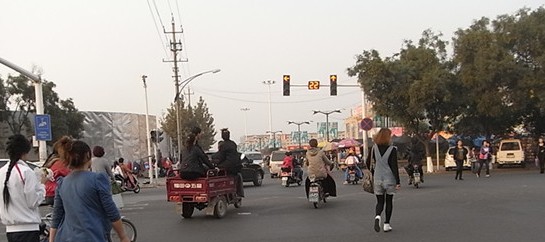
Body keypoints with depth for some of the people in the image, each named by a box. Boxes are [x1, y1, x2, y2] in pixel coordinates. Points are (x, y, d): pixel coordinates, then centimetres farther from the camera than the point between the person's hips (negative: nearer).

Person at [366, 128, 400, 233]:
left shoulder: (374, 148, -1)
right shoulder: (392, 150, -12)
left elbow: (368, 163, 5)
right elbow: (394, 167, -14)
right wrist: (398, 182, -10)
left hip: (377, 180, 3)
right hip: (390, 180, -2)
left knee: (380, 201, 11)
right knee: (389, 201, 13)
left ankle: (377, 216, -18)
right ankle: (386, 224, 14)